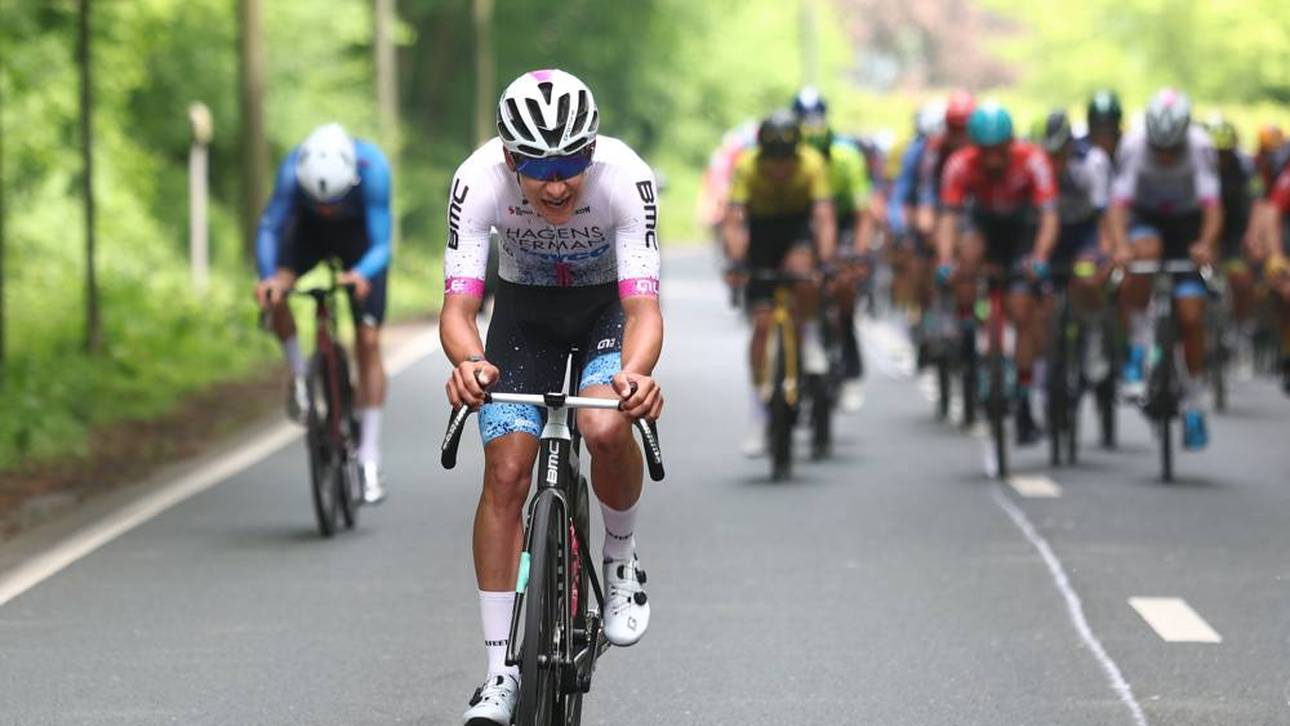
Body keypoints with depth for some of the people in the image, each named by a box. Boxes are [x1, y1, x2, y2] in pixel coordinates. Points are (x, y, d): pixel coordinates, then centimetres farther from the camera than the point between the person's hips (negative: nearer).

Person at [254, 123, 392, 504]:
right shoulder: (293, 169, -36)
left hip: (359, 233, -1)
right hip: (309, 230, 1)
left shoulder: (372, 168, -39)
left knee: (368, 343, -8)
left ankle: (369, 460, -4)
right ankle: (299, 376, -3)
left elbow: (381, 243, -36)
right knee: (276, 292, -30)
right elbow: (269, 229, -35)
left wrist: (361, 275, -56)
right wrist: (268, 276, -54)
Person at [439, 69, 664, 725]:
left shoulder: (625, 178, -33)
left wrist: (634, 373, -58)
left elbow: (644, 307, -37)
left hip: (608, 308, -1)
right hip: (525, 311, 1)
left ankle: (621, 558, 1)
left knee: (606, 427, -30)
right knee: (506, 472, -12)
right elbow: (458, 307, -33)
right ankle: (501, 671, -4)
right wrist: (468, 363, -56)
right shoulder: (478, 181, -30)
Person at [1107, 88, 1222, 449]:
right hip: (1146, 218, 0)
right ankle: (1139, 343, -20)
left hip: (1188, 223, 0)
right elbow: (1118, 205, -33)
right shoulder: (1134, 145, -28)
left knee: (1191, 315, -9)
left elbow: (1213, 206, -33)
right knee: (1145, 251, -36)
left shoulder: (1200, 146, -28)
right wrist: (1121, 246, -51)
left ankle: (1194, 404, 9)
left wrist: (1206, 243, -52)